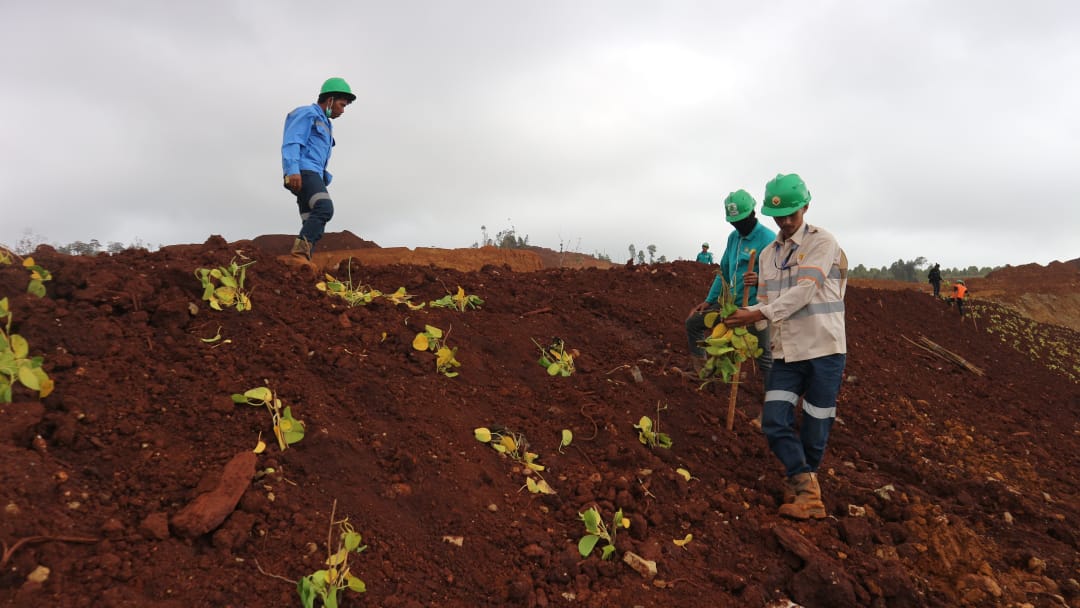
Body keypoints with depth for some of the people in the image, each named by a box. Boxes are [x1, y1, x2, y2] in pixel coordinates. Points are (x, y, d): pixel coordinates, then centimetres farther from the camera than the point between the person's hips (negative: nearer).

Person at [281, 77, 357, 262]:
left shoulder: (323, 124, 31)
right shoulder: (307, 113, 2)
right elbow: (291, 143, -12)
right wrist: (293, 171, -25)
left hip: (312, 176, 10)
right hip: (303, 172, -10)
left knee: (312, 225, -4)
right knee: (325, 209, -30)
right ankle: (301, 252, -38)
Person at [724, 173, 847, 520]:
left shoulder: (822, 243, -7)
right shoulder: (768, 254, 13)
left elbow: (803, 291, -18)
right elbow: (765, 302, 9)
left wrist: (760, 313, -24)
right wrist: (745, 318, -12)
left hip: (823, 349, -5)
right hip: (786, 352, 5)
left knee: (815, 428, 5)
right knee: (774, 422, -4)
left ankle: (800, 482, 27)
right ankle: (807, 491, 7)